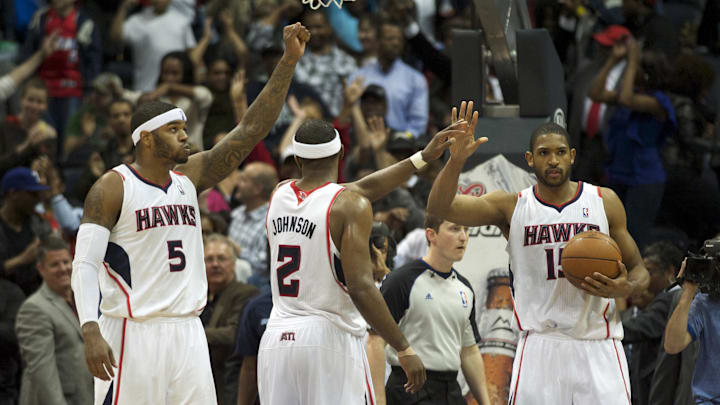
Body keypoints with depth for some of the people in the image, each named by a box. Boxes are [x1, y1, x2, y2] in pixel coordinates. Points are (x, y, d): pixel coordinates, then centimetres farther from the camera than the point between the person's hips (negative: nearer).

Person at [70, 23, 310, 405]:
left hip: (187, 332, 6)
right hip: (133, 334, -6)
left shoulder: (188, 178, 11)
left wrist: (289, 61, 3)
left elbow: (251, 129, 9)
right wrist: (91, 332, -25)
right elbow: (85, 263, -11)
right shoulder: (113, 187, -6)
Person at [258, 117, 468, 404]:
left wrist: (421, 158, 26)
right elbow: (360, 287, -16)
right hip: (330, 341, -5)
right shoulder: (350, 206, -7)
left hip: (276, 340, 5)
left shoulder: (279, 195, 12)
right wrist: (404, 349, -11)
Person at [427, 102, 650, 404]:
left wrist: (625, 289, -11)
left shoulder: (605, 202, 7)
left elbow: (638, 270, 13)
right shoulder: (512, 207, 4)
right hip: (540, 344, -1)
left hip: (597, 344, 1)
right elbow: (439, 207, -6)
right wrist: (456, 161, -24)